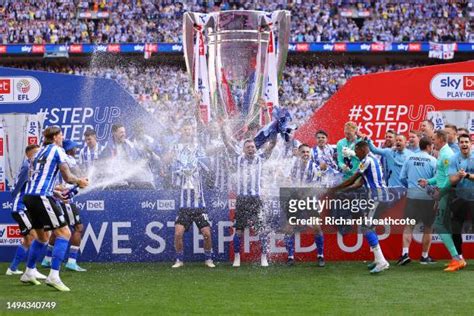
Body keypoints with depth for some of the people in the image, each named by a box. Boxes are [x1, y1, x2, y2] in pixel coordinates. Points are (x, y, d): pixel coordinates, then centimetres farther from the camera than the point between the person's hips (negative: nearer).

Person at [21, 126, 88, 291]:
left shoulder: (40, 152, 22)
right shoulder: (58, 150, -1)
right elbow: (67, 177, -6)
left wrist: (56, 193, 28)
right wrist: (79, 181, 13)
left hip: (29, 196, 9)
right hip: (42, 197, -9)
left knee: (42, 236, 23)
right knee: (64, 233, -8)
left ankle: (29, 273, 28)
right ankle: (53, 276, -18)